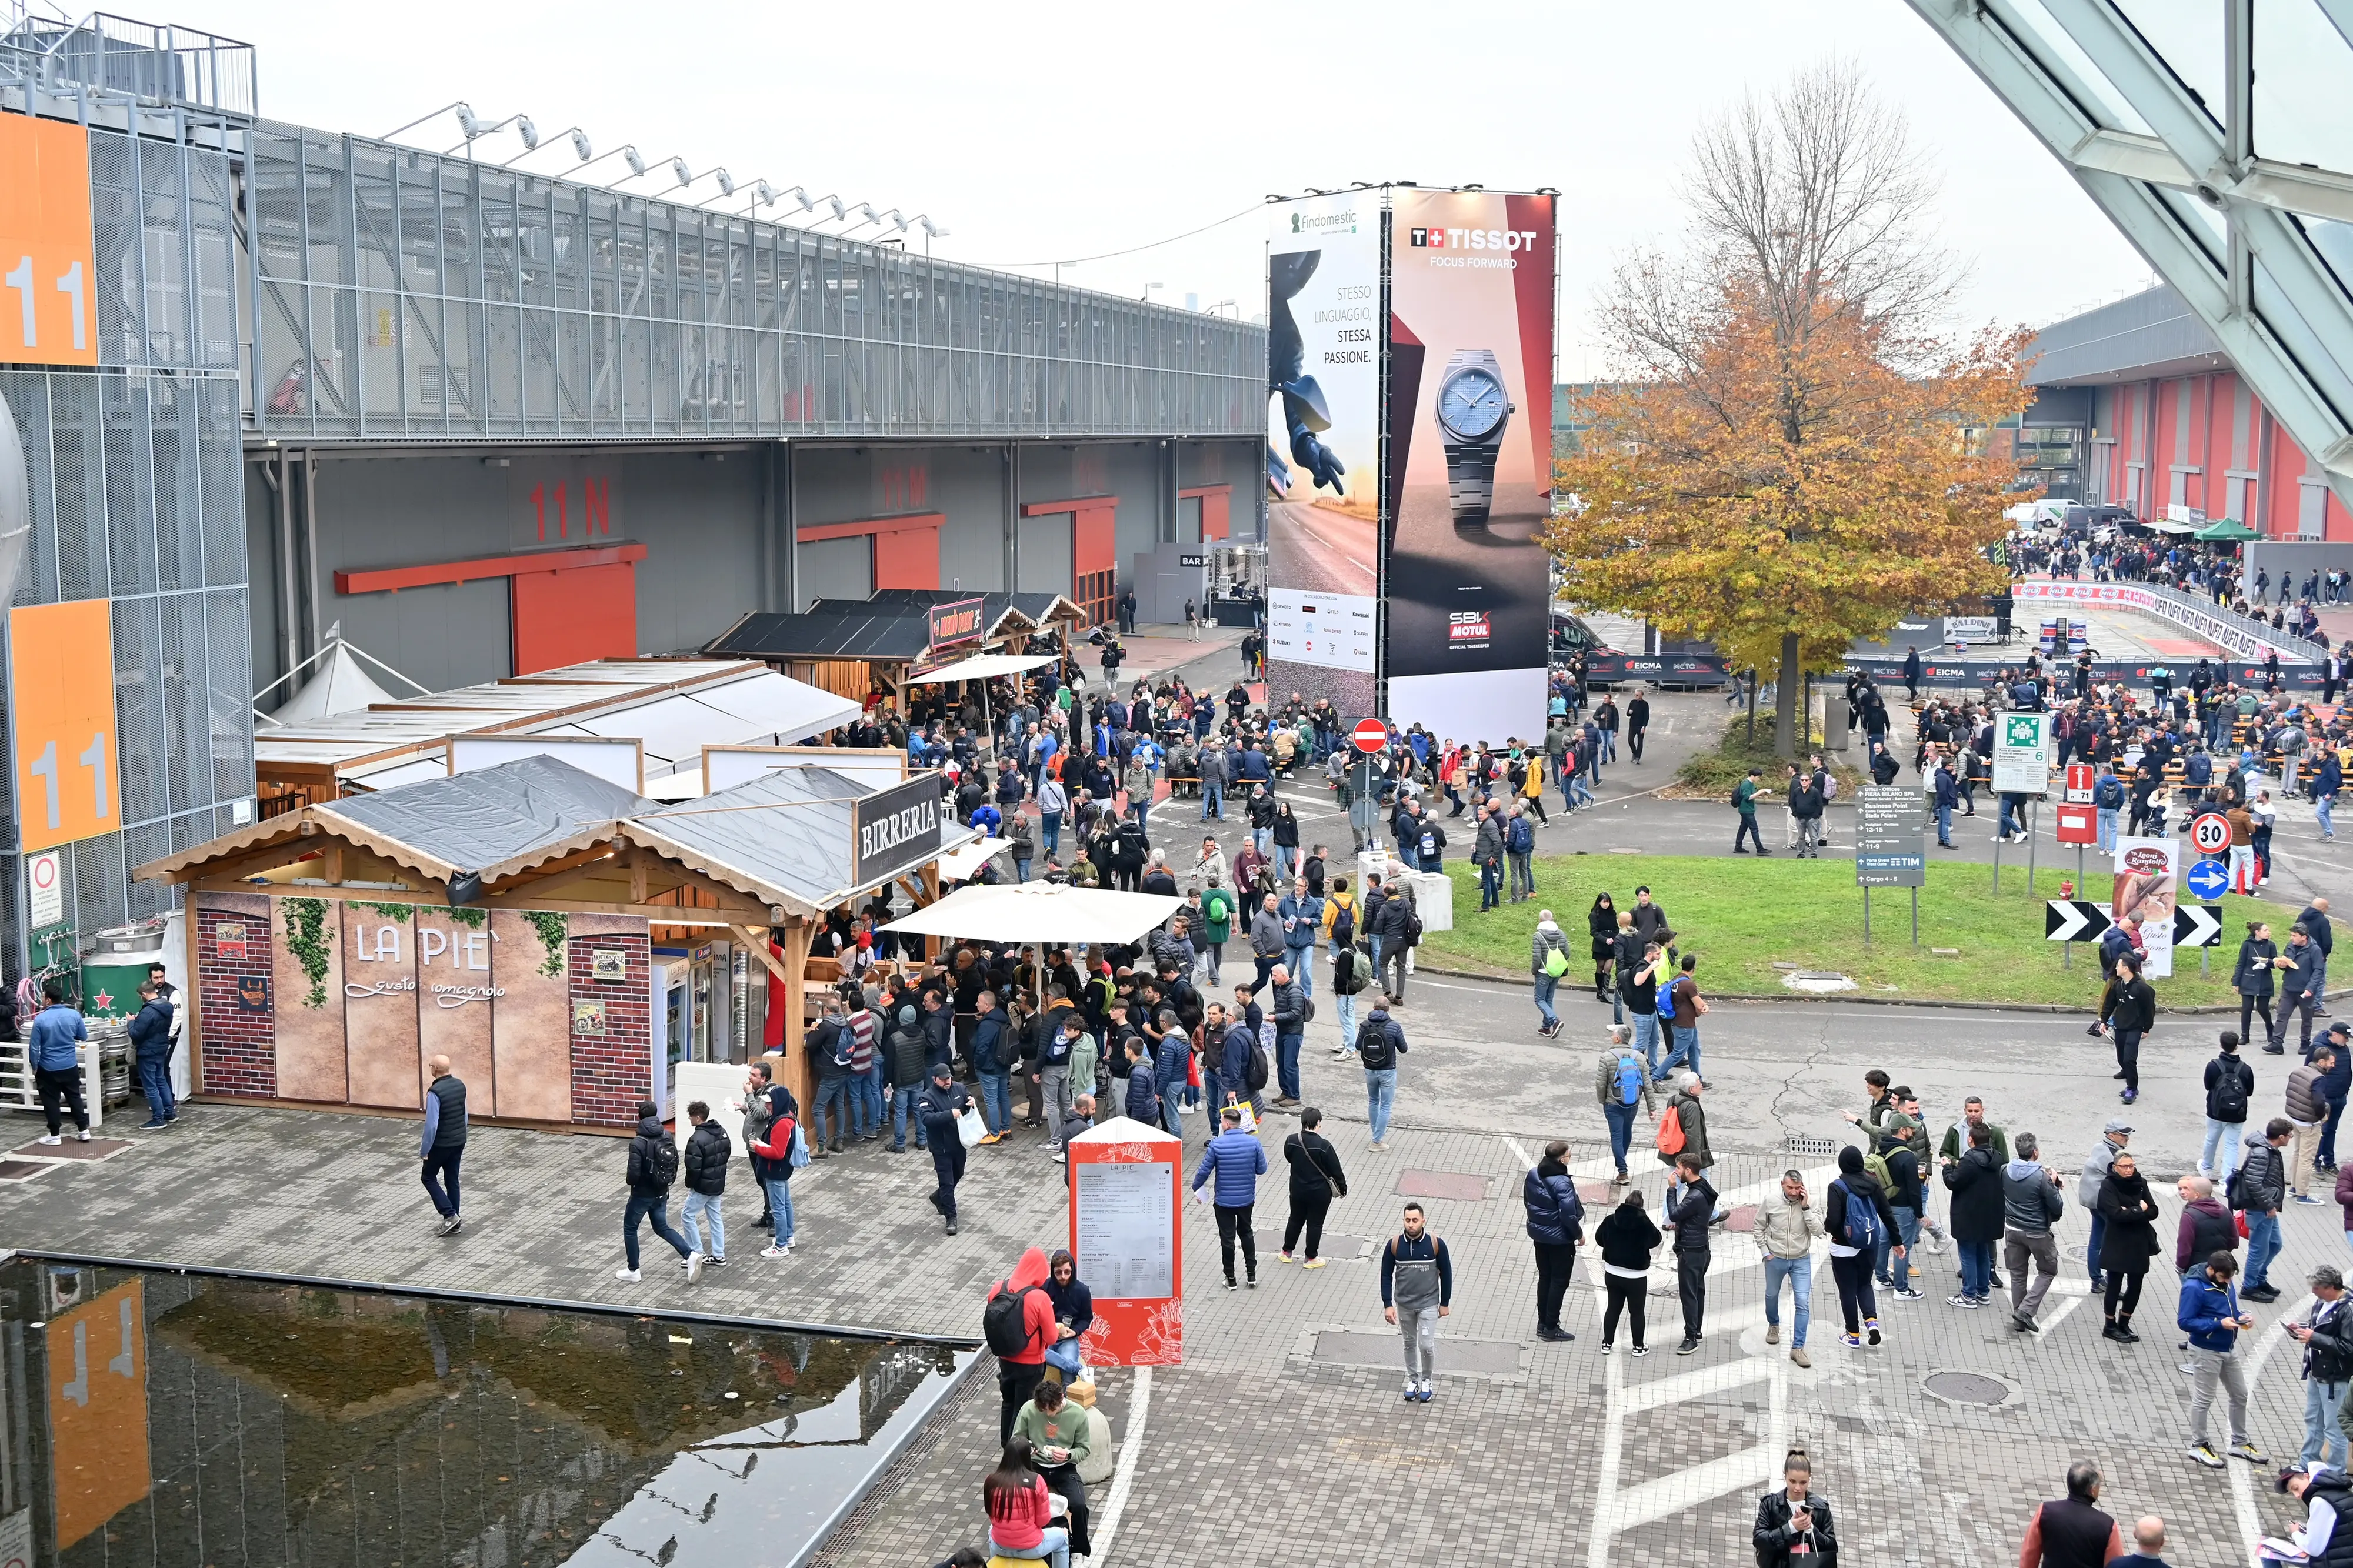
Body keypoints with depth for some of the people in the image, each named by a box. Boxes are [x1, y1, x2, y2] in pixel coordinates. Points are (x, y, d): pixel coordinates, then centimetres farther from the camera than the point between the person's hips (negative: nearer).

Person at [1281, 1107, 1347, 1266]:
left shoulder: (1291, 1141, -13)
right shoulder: (1324, 1146, -25)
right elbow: (1336, 1170, -14)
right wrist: (1342, 1187, 1)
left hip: (1297, 1189, 4)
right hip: (1319, 1192, -4)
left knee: (1295, 1219, 22)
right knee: (1315, 1224, 12)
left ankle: (1287, 1252, 34)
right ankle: (1311, 1258, 22)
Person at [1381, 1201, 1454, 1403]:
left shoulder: (1436, 1244, -13)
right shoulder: (1394, 1245, -11)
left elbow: (1446, 1273, -2)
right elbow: (1386, 1275, -2)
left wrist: (1445, 1303, 2)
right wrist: (1388, 1305, -5)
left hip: (1428, 1304, -2)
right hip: (1404, 1305, 2)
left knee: (1426, 1345, -4)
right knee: (1410, 1343, 15)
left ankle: (1426, 1380, 21)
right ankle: (1412, 1379, 34)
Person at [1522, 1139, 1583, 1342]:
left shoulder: (1533, 1174, -3)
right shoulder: (1562, 1183, -26)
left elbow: (1527, 1201, 10)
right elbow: (1569, 1215, -24)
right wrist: (1579, 1234, -9)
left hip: (1538, 1234, 7)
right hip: (1560, 1239, -7)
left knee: (1544, 1278, 19)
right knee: (1559, 1282, 6)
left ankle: (1542, 1323, 27)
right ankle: (1551, 1327, 11)